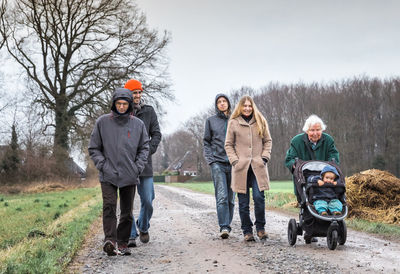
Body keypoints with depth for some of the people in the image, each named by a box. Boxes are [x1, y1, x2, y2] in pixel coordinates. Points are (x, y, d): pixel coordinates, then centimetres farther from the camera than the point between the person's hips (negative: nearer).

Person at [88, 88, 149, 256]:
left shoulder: (138, 124, 6)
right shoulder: (103, 122, 3)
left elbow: (144, 147, 12)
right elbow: (94, 148, 7)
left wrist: (138, 166, -1)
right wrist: (102, 164, -5)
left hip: (130, 176, 2)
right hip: (108, 175, -2)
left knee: (127, 212, 6)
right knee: (109, 206, -17)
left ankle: (123, 243, 15)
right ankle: (110, 240, -23)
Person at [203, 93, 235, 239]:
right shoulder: (211, 121, 10)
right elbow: (206, 142, 10)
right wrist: (210, 159, -3)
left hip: (233, 163, 2)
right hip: (217, 163, -2)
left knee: (231, 198, 4)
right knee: (222, 196, -13)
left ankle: (227, 226, 13)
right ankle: (224, 227, -16)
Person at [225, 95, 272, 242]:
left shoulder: (260, 121, 11)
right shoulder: (233, 123, 5)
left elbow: (268, 141, 15)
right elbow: (228, 144, 8)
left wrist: (265, 157, 2)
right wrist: (234, 160, -3)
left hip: (258, 166, 1)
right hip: (241, 167, -1)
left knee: (259, 197, -11)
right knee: (243, 202, 1)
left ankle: (260, 228, 5)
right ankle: (247, 231, 11)